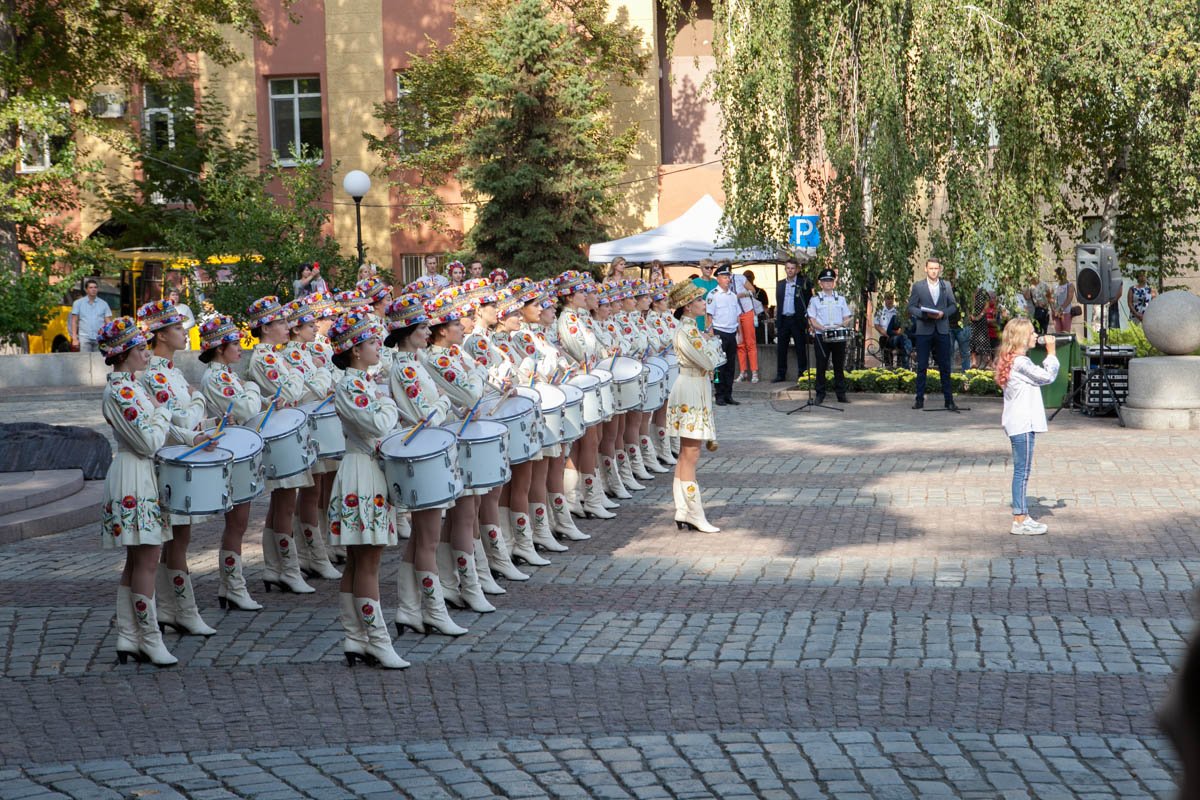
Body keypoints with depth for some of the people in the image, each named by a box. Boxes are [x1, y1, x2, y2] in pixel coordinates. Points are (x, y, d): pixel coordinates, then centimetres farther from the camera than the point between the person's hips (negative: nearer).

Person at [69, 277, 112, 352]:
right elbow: (74, 322, 7)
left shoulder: (103, 304, 11)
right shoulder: (78, 303, 9)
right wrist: (74, 338, -2)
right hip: (85, 337, -1)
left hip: (100, 339, 1)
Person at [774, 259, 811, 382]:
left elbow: (809, 301, 2)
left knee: (801, 349, 0)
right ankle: (781, 375, 10)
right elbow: (778, 304, 16)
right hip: (783, 320, 4)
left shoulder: (803, 282, 2)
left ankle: (803, 374, 6)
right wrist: (777, 323, 10)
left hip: (797, 320, -4)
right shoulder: (780, 284, 14)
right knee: (781, 349, 3)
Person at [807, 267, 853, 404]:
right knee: (821, 366, -1)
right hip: (821, 336, -2)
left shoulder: (841, 299, 14)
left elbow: (847, 317, 12)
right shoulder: (815, 300, 7)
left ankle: (841, 394, 8)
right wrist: (823, 328, -17)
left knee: (839, 365, 4)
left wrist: (844, 323, -10)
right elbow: (811, 319, 0)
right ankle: (820, 394, 4)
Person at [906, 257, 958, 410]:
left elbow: (953, 305, 10)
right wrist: (925, 314, -14)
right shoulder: (918, 286, 4)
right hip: (924, 330, -1)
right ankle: (919, 399, 8)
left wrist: (943, 313, -9)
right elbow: (911, 307, 2)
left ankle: (949, 400, 4)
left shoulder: (946, 286, 10)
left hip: (942, 330, 1)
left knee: (945, 367, 2)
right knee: (921, 366, 2)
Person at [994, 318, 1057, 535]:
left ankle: (1022, 516, 19)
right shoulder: (1020, 362, -17)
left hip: (1019, 423, 10)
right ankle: (1020, 520, -2)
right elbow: (1047, 376, -14)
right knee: (1022, 470, -6)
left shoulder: (1011, 361, 14)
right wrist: (1051, 352, -6)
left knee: (1022, 470, 14)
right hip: (1022, 424, -10)